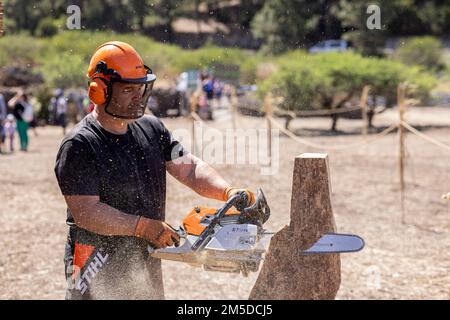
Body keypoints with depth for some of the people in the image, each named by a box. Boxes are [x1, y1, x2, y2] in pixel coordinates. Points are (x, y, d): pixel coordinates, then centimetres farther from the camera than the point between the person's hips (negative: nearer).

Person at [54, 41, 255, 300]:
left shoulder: (153, 130, 7)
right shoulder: (80, 145, -15)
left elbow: (190, 169, -1)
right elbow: (86, 212, -20)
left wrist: (228, 192, -19)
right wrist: (144, 226, -24)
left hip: (148, 266, 7)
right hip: (99, 270, -7)